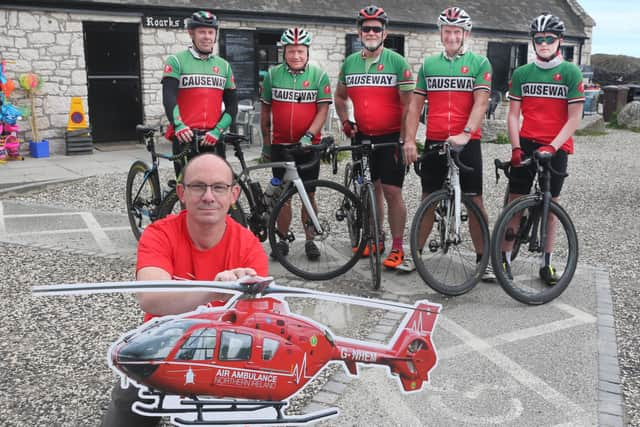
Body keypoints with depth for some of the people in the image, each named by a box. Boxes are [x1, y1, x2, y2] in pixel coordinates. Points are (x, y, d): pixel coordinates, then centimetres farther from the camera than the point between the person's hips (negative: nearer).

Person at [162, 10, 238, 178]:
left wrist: (217, 131, -7)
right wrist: (178, 125, -28)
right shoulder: (176, 61, 2)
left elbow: (232, 105, 9)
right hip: (185, 137, -3)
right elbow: (169, 98, -10)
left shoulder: (224, 66, 15)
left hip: (213, 138, 3)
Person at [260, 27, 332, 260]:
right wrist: (265, 142, 10)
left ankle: (310, 241, 15)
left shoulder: (319, 75, -1)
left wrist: (308, 135, -17)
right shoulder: (272, 74, 4)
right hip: (280, 145, 1)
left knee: (308, 194, 4)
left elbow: (323, 110, -4)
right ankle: (282, 240, 15)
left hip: (308, 145, -1)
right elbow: (265, 110, 10)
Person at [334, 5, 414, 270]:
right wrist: (345, 122, 8)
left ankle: (397, 248, 3)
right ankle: (376, 240, 25)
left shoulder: (396, 62, -6)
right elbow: (340, 96, 21)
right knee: (371, 188, 12)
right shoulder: (350, 62, 7)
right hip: (362, 138, 4)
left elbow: (408, 103, -8)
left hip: (390, 138, -4)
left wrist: (404, 139, -13)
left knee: (392, 191, -6)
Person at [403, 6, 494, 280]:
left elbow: (481, 103, -9)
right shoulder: (428, 64, 10)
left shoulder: (479, 63, 2)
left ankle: (483, 258, 10)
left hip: (467, 143, -2)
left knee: (474, 200, 1)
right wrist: (409, 140, 0)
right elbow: (415, 105, 9)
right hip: (434, 142, 2)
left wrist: (465, 133, -24)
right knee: (428, 199, 8)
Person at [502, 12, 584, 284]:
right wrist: (516, 147, -9)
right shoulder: (521, 73, 4)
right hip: (526, 144, 1)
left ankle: (546, 261, 18)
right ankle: (505, 256, 9)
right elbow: (513, 114, 3)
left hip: (556, 147, -1)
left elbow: (574, 118, -6)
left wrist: (552, 146, -16)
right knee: (515, 200, -1)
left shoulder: (571, 73, -2)